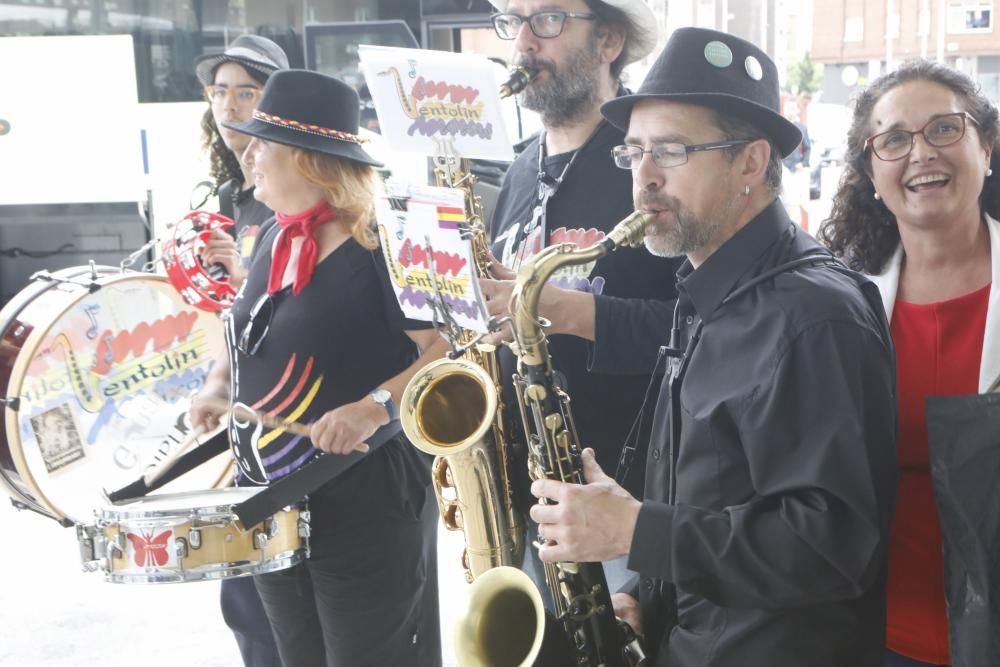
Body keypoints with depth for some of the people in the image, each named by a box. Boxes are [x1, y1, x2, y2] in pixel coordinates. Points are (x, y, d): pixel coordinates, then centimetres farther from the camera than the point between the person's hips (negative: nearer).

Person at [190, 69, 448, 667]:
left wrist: (377, 405, -31)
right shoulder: (275, 240, 8)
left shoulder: (381, 246, -17)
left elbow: (451, 349, -19)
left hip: (362, 503, -8)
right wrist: (222, 383, 6)